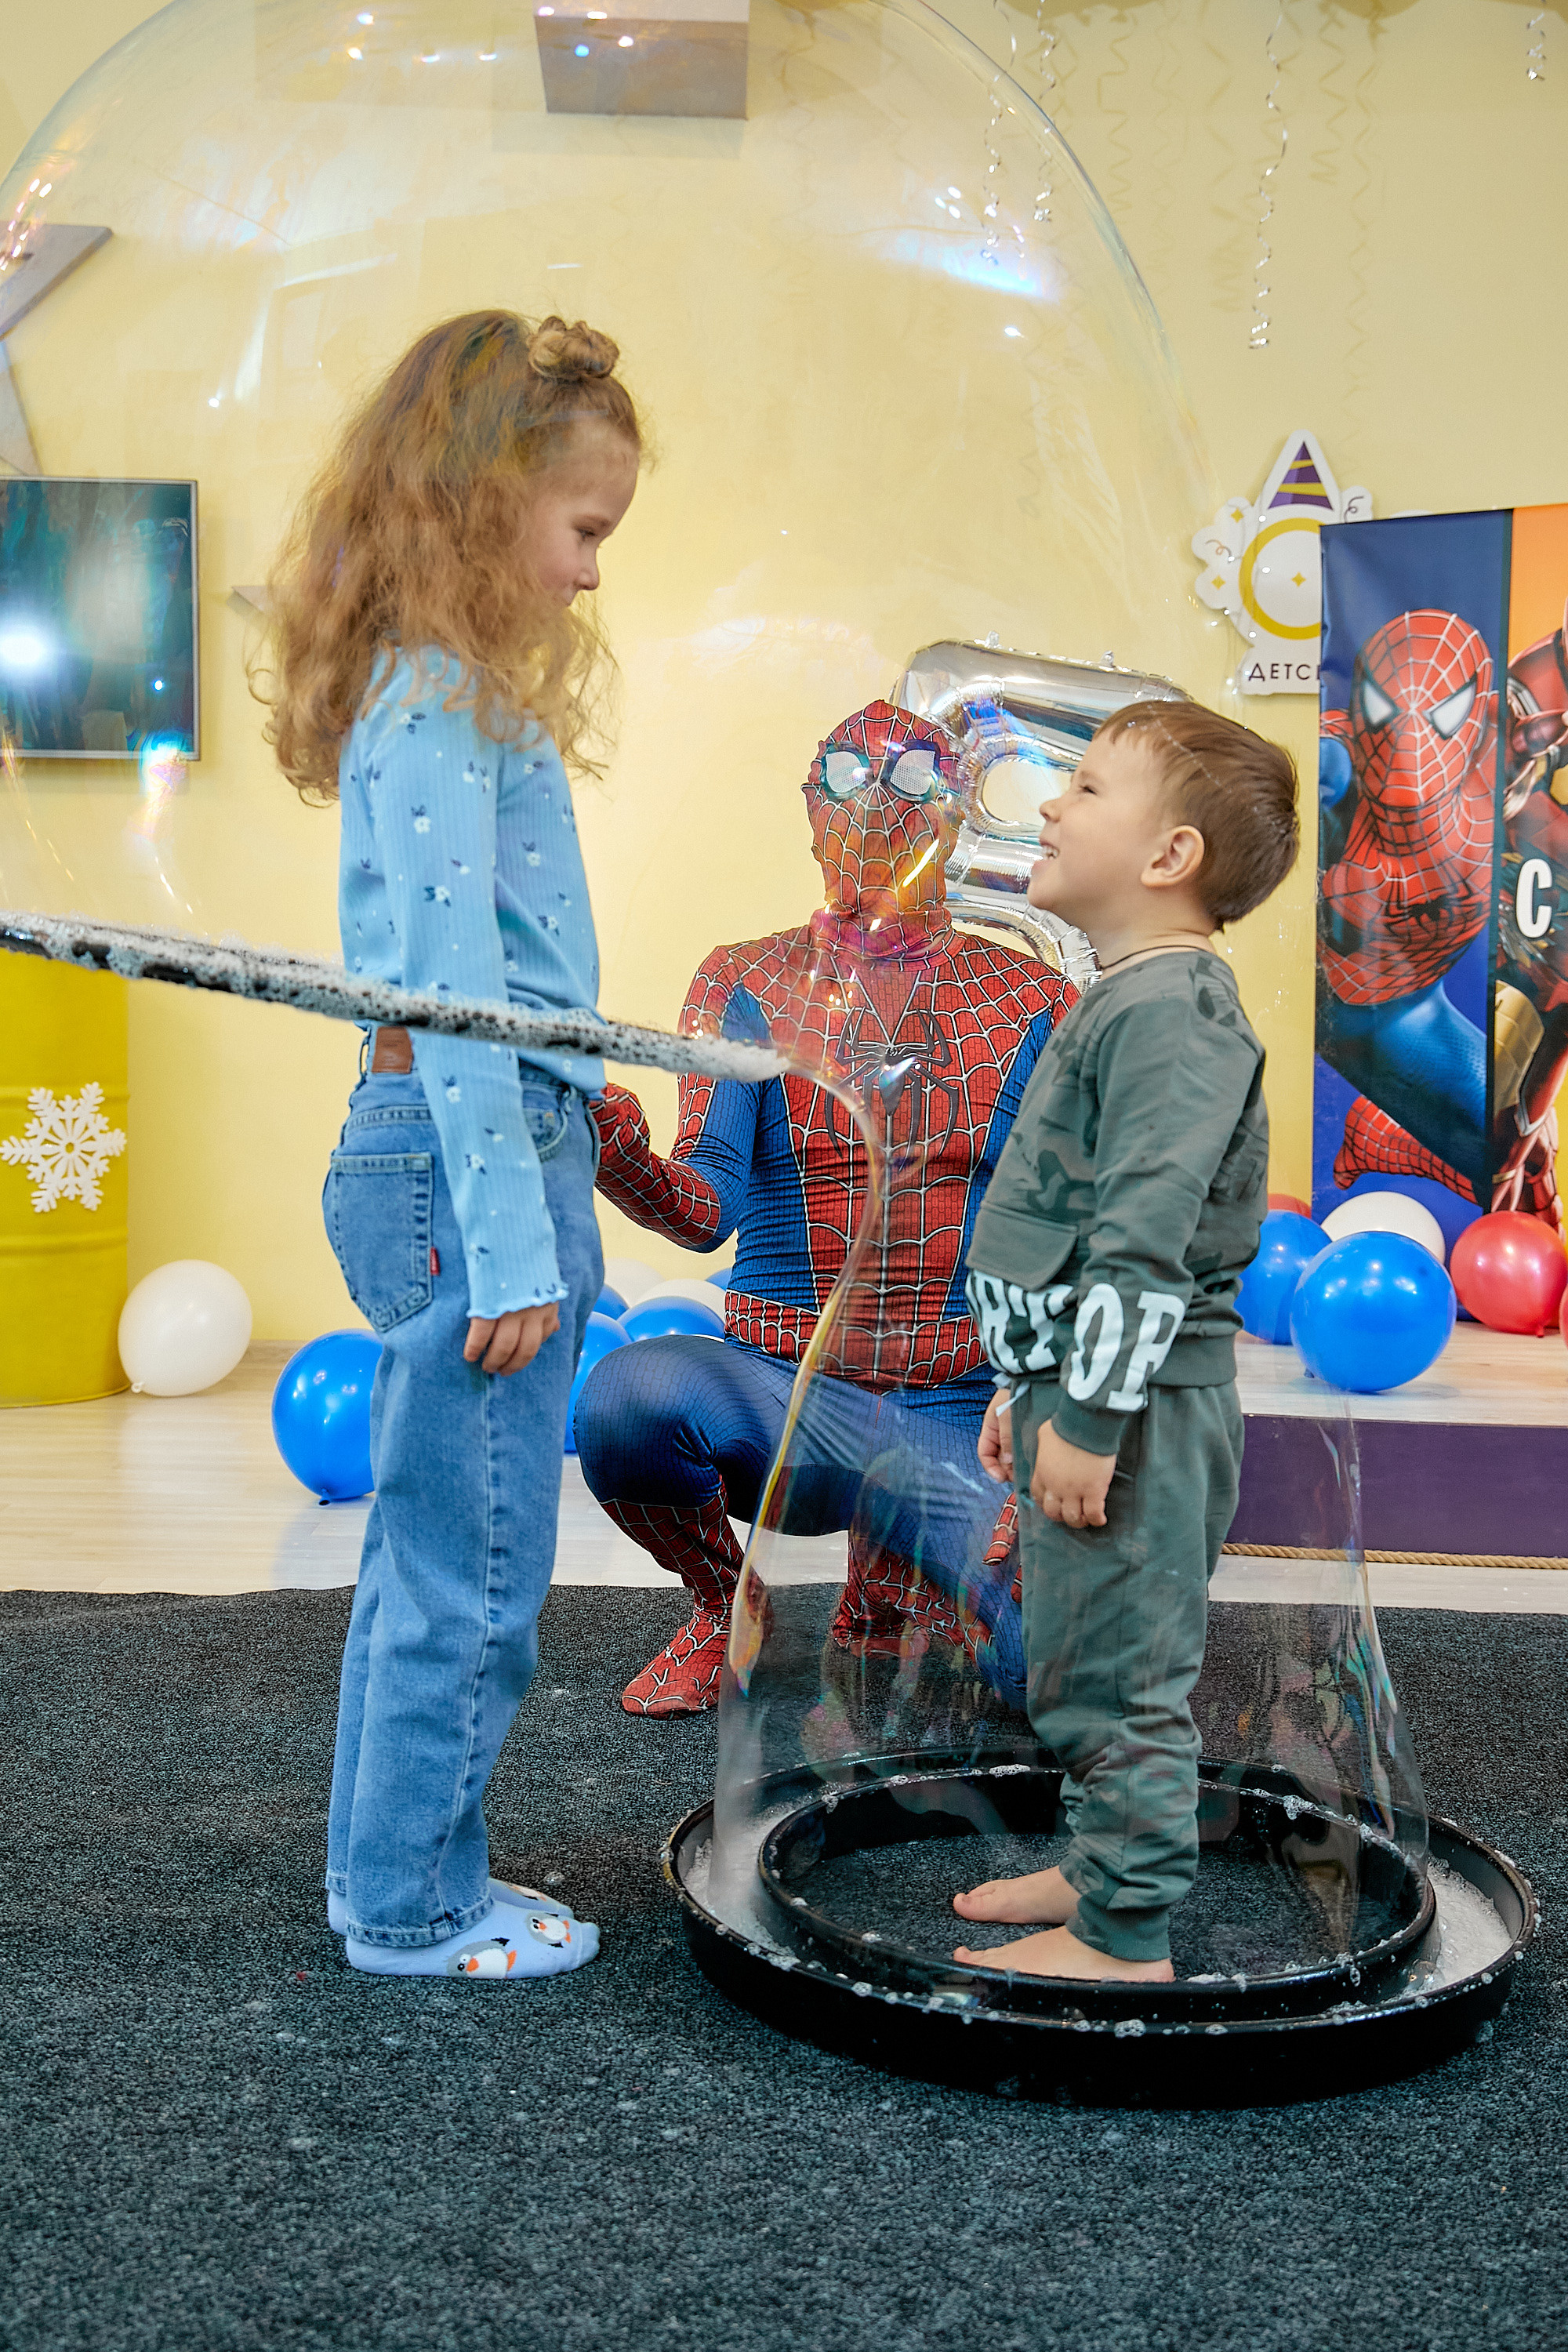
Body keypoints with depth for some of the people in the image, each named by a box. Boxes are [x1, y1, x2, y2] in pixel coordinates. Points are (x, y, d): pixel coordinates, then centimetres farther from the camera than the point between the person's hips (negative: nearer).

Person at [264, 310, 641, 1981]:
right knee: (472, 1573, 1)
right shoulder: (438, 703, -14)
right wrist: (509, 1239, -19)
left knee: (428, 1552, 17)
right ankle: (414, 1907, 16)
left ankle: (396, 1876, 30)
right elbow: (453, 993, -19)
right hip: (464, 1160, -10)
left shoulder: (457, 688, 16)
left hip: (491, 1145, 10)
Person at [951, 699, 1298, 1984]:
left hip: (1137, 1403, -11)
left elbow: (1146, 1236, -24)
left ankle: (1125, 1939, 9)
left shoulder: (1171, 1007, -18)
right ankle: (1106, 1867, 34)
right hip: (1086, 1386, 11)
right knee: (1085, 1663, 20)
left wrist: (1092, 1415, -24)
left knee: (1116, 1673, -1)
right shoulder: (1129, 997, 16)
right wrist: (1030, 1386, 24)